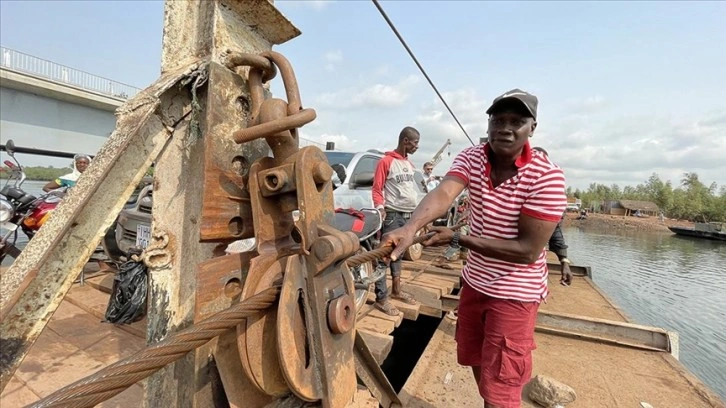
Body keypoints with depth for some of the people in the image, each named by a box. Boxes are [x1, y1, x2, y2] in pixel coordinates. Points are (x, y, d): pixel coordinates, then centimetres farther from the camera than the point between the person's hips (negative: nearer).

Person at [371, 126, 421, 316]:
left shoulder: (409, 164, 17)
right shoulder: (386, 161, -7)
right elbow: (376, 188, -10)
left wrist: (416, 213, 20)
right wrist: (380, 208, -23)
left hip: (408, 215, 8)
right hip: (392, 215, -8)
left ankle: (396, 290, 29)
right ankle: (381, 298, 3)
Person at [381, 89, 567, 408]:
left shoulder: (547, 176, -21)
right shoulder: (471, 158, -9)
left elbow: (528, 250, -24)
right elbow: (443, 193, -28)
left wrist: (457, 239, -26)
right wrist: (409, 229, -47)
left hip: (514, 293, -5)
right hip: (474, 282, 6)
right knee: (475, 360, 27)